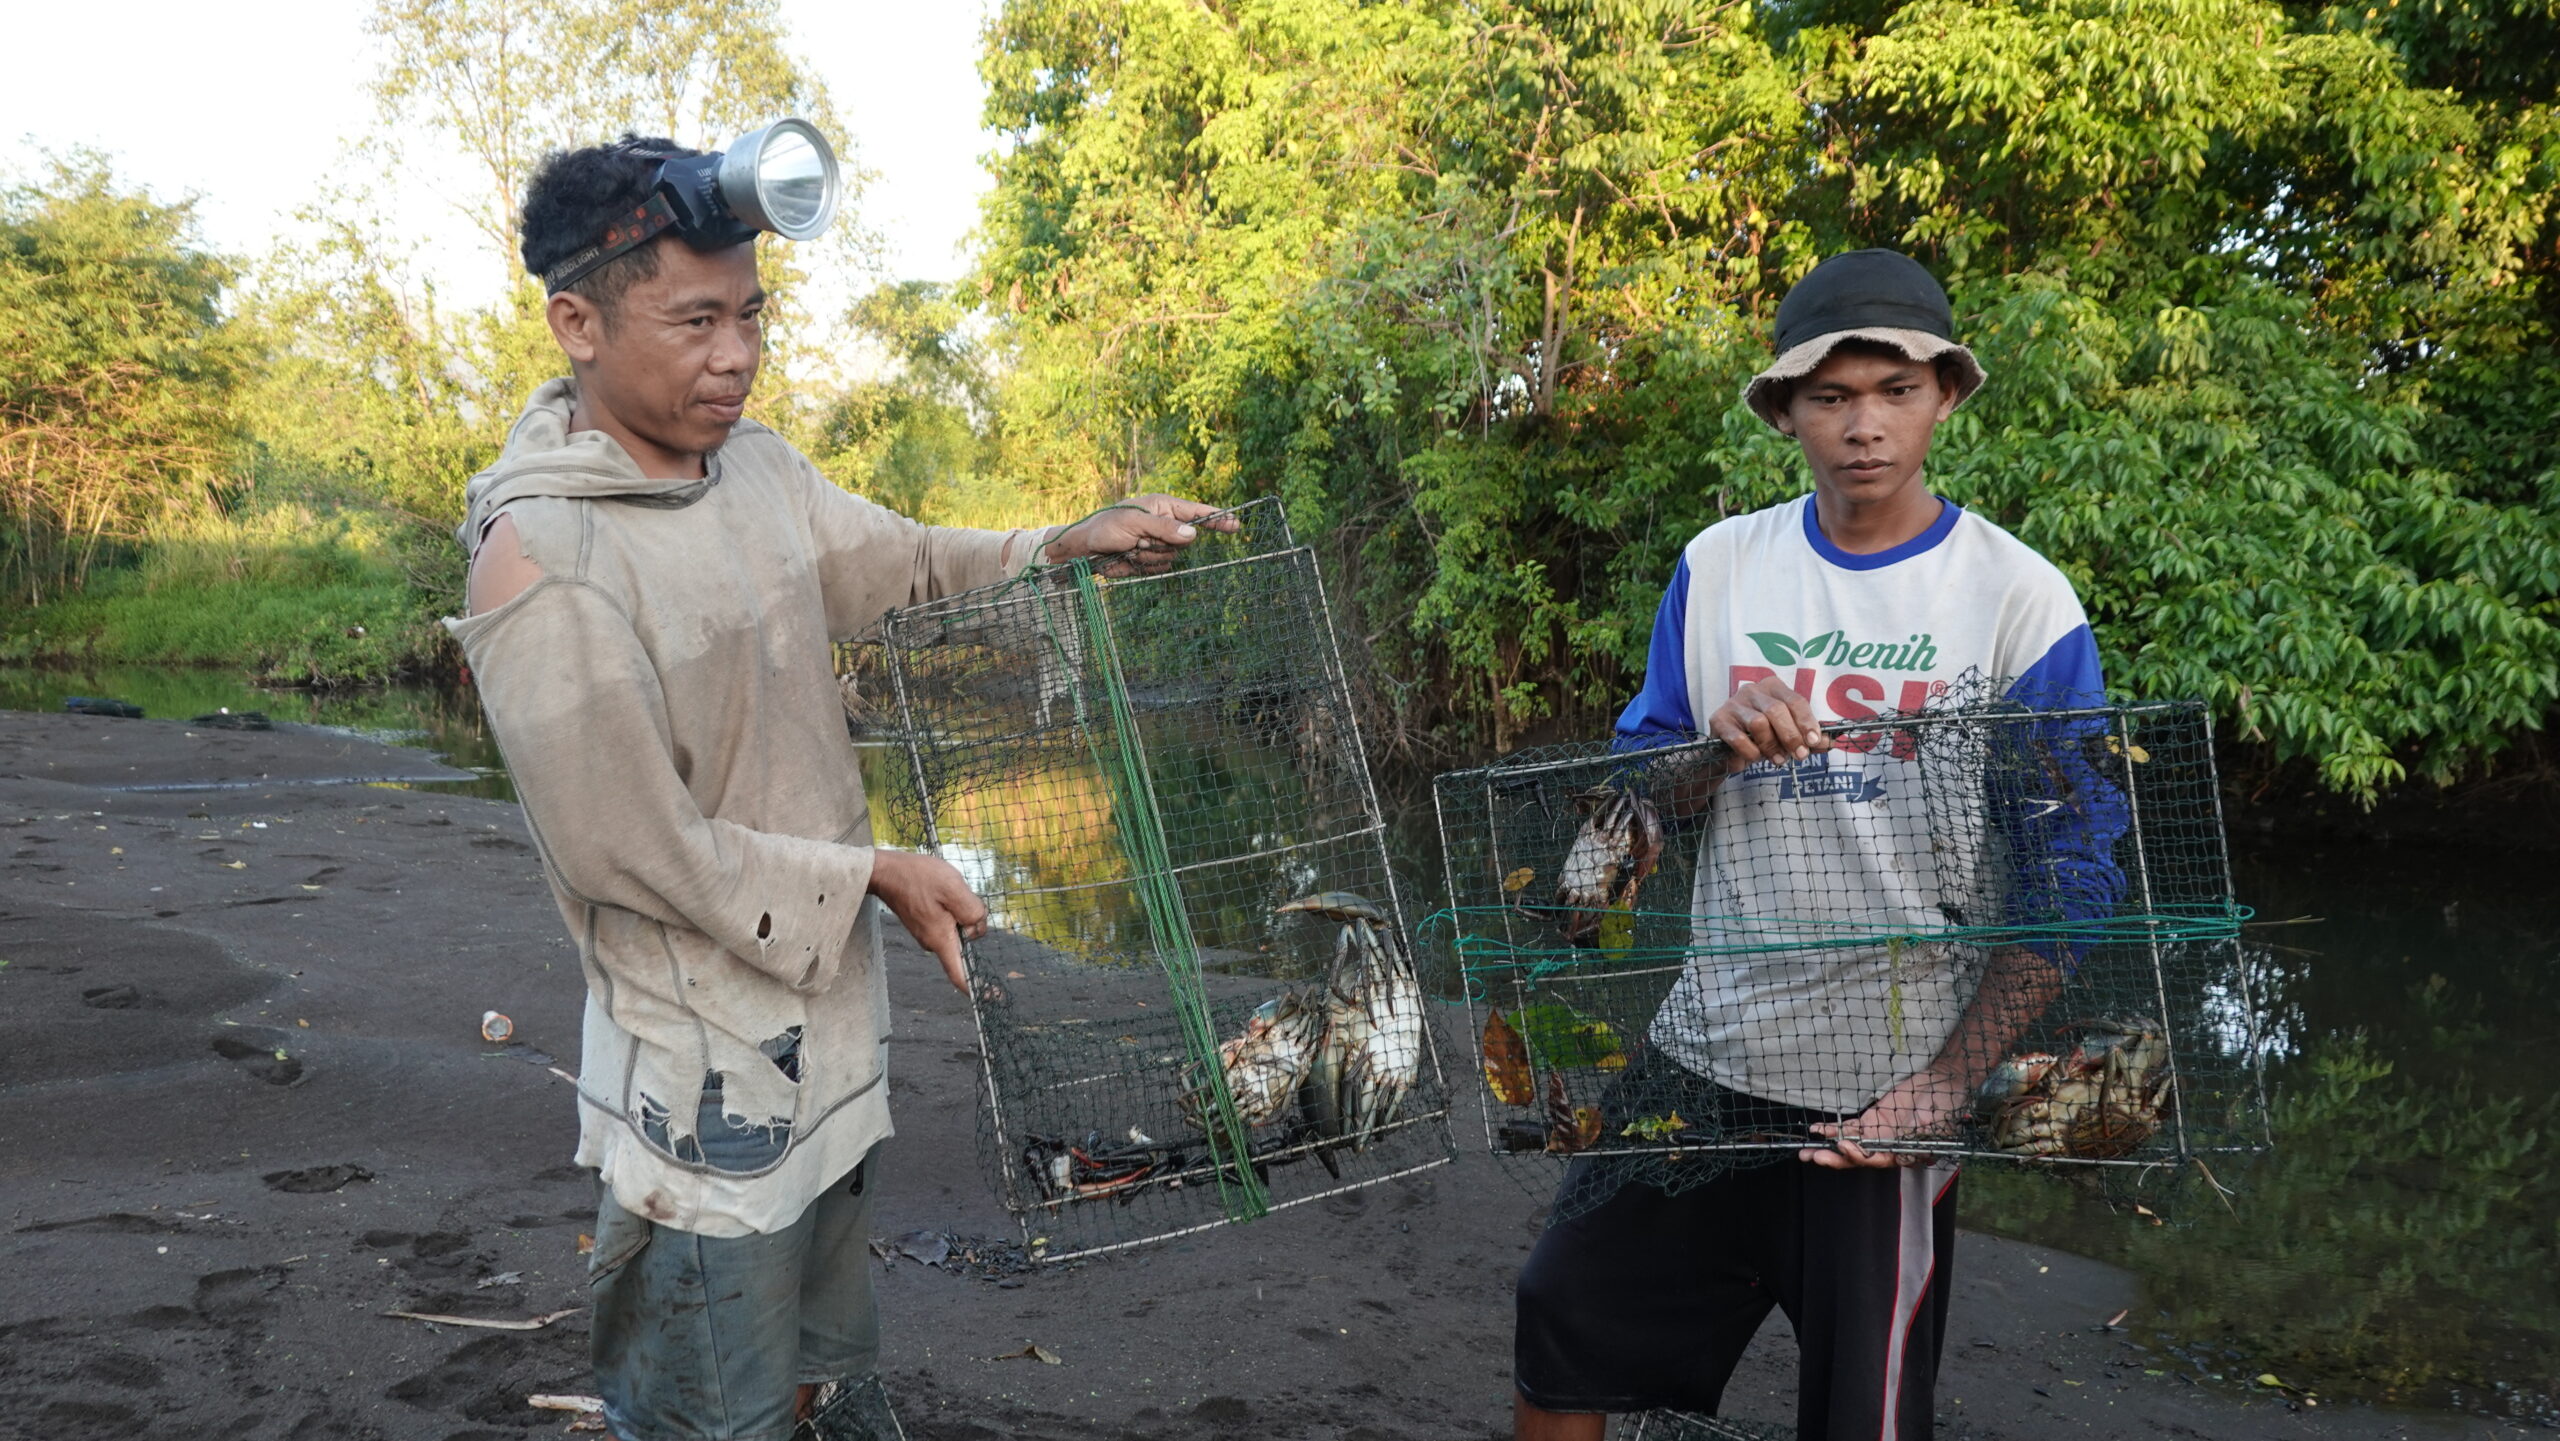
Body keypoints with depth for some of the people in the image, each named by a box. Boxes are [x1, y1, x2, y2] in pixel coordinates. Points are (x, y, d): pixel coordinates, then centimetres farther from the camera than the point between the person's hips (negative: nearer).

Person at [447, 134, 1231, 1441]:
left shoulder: (760, 466, 1)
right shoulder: (542, 561, -23)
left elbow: (909, 568, 16)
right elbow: (635, 853, -21)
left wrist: (1065, 547, -1)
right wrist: (874, 877, -14)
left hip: (831, 1029, 8)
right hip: (710, 1088, -8)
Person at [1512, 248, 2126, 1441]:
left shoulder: (2021, 601, -7)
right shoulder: (1718, 567, 3)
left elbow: (2067, 885, -7)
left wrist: (1946, 1086, -15)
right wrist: (1714, 748, -15)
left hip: (1884, 1098, -3)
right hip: (1704, 1052, 3)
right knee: (1562, 1323, 10)